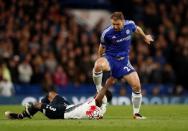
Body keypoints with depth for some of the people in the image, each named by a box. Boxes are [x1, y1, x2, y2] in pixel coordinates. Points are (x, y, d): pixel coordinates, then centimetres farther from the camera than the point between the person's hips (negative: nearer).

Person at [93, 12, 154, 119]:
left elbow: (137, 29, 17)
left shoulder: (130, 25, -9)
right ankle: (100, 92, -17)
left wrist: (145, 37, 36)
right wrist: (100, 60, 15)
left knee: (137, 85, -9)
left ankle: (136, 113, 11)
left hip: (123, 60, 3)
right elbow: (102, 48, 3)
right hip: (109, 57, -3)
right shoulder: (107, 33, -17)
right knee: (98, 66, -40)